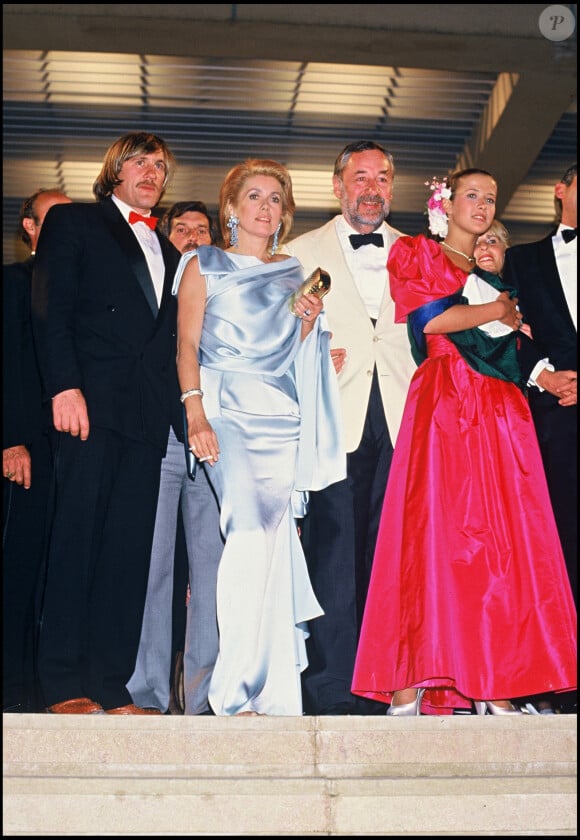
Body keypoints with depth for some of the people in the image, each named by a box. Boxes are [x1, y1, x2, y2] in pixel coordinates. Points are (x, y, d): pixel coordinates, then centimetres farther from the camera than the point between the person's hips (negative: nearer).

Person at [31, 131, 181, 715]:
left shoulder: (168, 251, 26)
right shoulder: (73, 223, 10)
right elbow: (50, 310, -2)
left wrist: (174, 407, 7)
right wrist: (64, 387, -14)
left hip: (146, 414, 5)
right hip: (90, 403, -5)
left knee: (130, 550, 0)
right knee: (77, 537, -6)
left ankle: (111, 687, 2)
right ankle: (64, 683, -2)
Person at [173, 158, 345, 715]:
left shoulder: (296, 275, 23)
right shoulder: (204, 266, 13)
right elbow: (186, 344, 3)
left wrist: (309, 322, 2)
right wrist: (195, 413, -11)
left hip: (283, 414, 4)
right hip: (226, 407, -3)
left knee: (270, 530, -8)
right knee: (255, 518, -22)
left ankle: (265, 687, -3)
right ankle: (246, 688, -19)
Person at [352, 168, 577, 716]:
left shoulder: (494, 275, 28)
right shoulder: (417, 254, 11)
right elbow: (429, 318, -6)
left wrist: (515, 322, 8)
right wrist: (495, 311, 3)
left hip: (501, 412, 6)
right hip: (444, 403, -6)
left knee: (504, 539, -5)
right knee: (434, 534, -14)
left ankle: (491, 684, -5)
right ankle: (411, 682, -14)